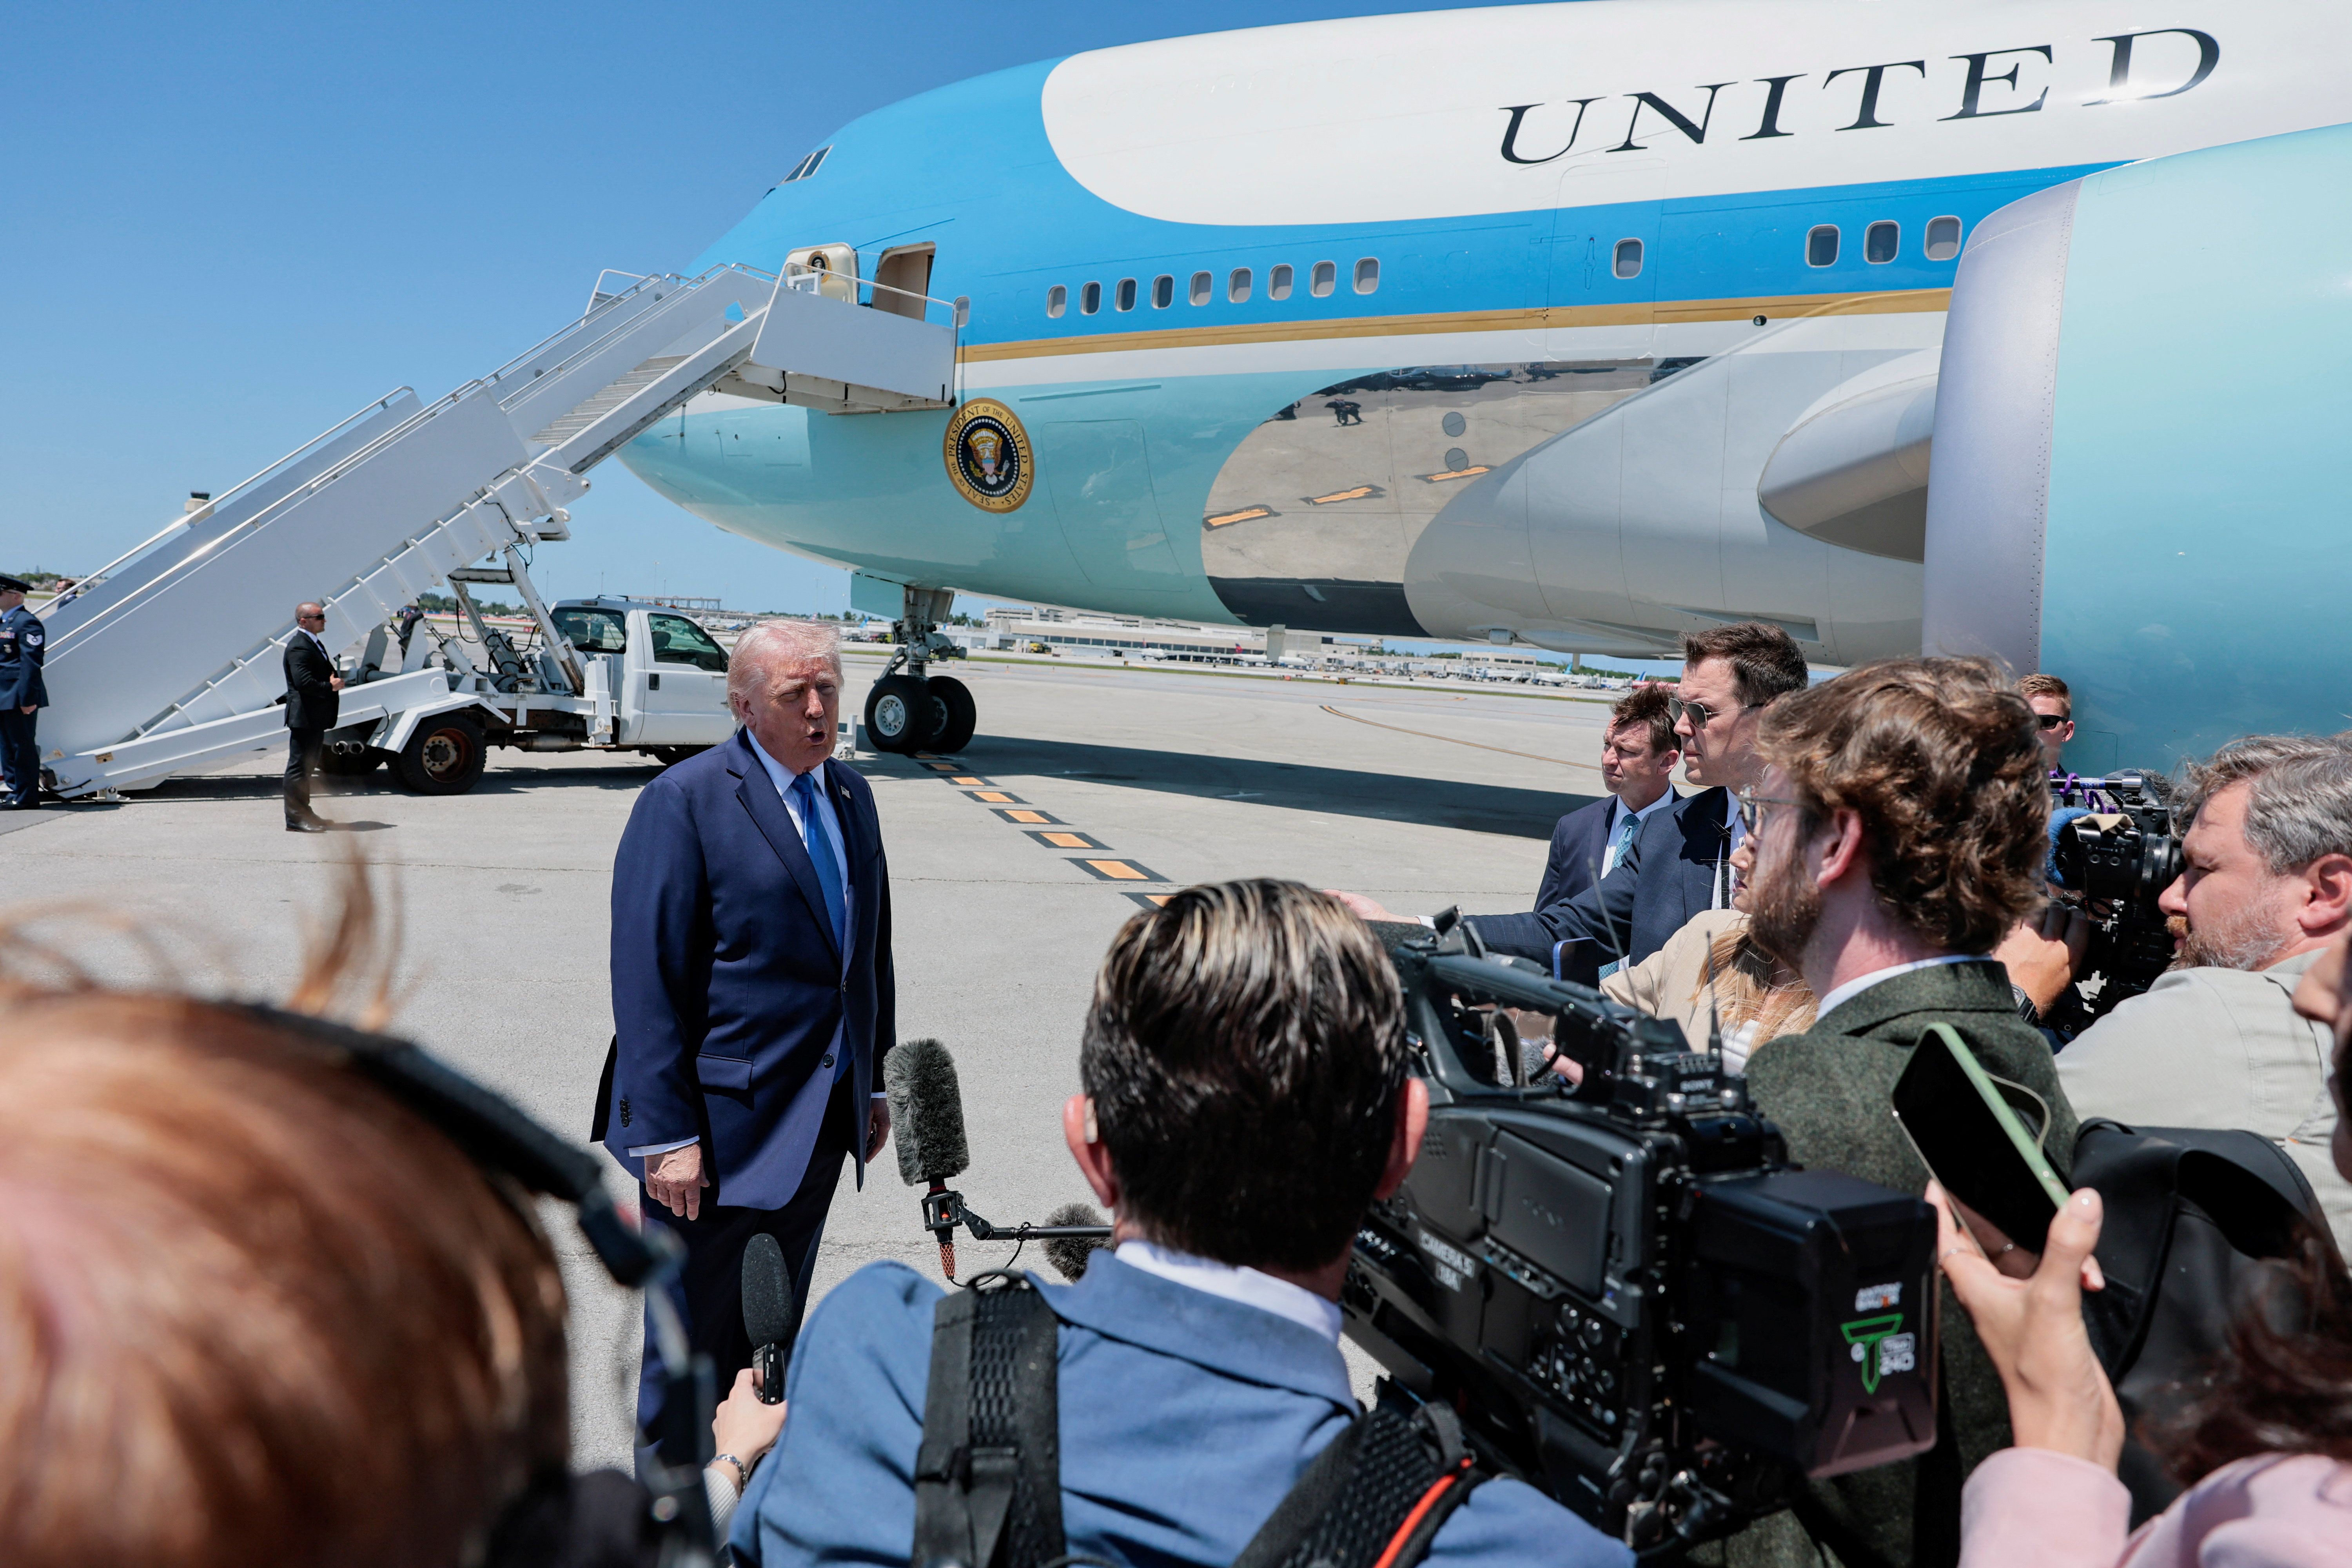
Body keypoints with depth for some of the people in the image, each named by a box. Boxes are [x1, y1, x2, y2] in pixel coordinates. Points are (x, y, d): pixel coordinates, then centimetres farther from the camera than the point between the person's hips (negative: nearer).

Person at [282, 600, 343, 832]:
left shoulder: (314, 643, 17)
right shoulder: (299, 647, -17)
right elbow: (303, 681, -27)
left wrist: (336, 679, 5)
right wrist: (330, 687, -17)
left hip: (315, 718, 11)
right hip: (304, 717, -11)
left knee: (307, 767, 17)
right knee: (299, 767, -6)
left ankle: (304, 813, 26)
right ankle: (295, 819, -3)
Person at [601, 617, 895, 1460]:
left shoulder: (851, 795, 9)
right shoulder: (683, 801, -12)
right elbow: (646, 981, -15)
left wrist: (873, 1082, 14)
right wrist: (665, 1135, -17)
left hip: (824, 1120, 7)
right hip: (723, 1123, -6)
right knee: (695, 1337, 7)